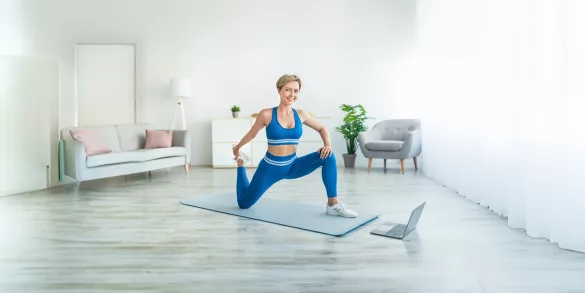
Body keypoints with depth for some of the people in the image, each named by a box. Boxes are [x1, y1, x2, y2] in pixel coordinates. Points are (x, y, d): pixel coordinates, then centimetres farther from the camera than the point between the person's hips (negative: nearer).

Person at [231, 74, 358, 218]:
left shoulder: (301, 115, -4)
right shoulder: (266, 114, -15)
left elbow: (321, 129, 11)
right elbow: (251, 134, 2)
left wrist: (328, 144, -9)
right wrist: (237, 148, 17)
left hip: (292, 166, 3)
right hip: (270, 167, -2)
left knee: (328, 155, -20)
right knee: (244, 203, 10)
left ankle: (333, 204, -13)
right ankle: (240, 161, 38)